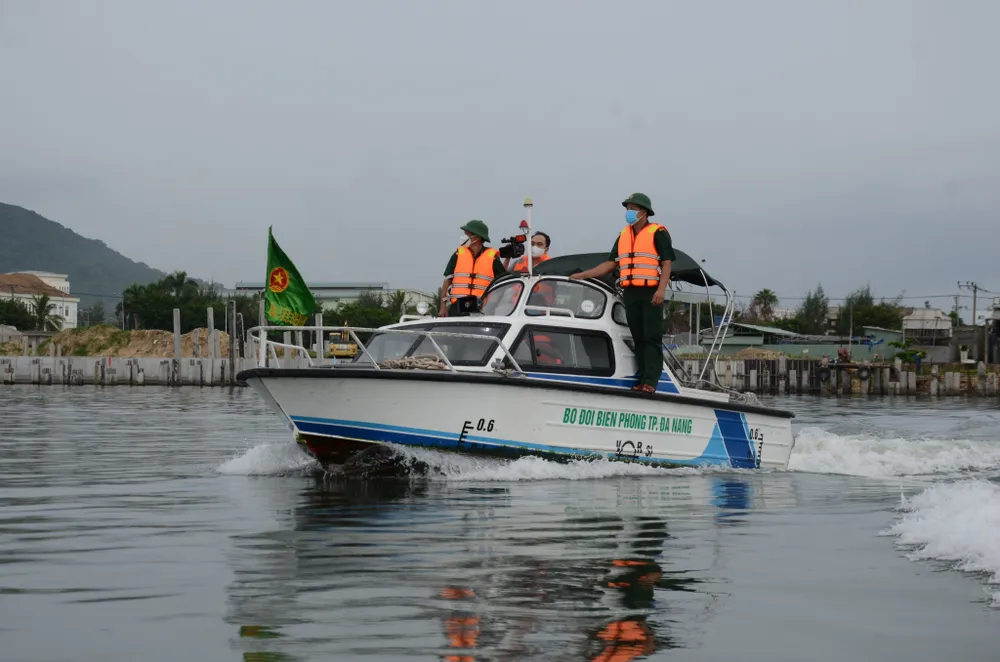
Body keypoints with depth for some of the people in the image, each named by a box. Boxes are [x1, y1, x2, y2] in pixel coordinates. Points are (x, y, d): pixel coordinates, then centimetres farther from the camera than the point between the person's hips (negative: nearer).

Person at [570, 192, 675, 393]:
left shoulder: (658, 233, 0)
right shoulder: (624, 236, 18)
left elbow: (666, 263, -6)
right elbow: (611, 264, 20)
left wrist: (661, 289, -19)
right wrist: (583, 275, 13)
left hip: (651, 293, -6)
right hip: (630, 293, 6)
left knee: (652, 338, -8)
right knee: (638, 338, 5)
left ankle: (650, 381, -14)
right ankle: (643, 379, 5)